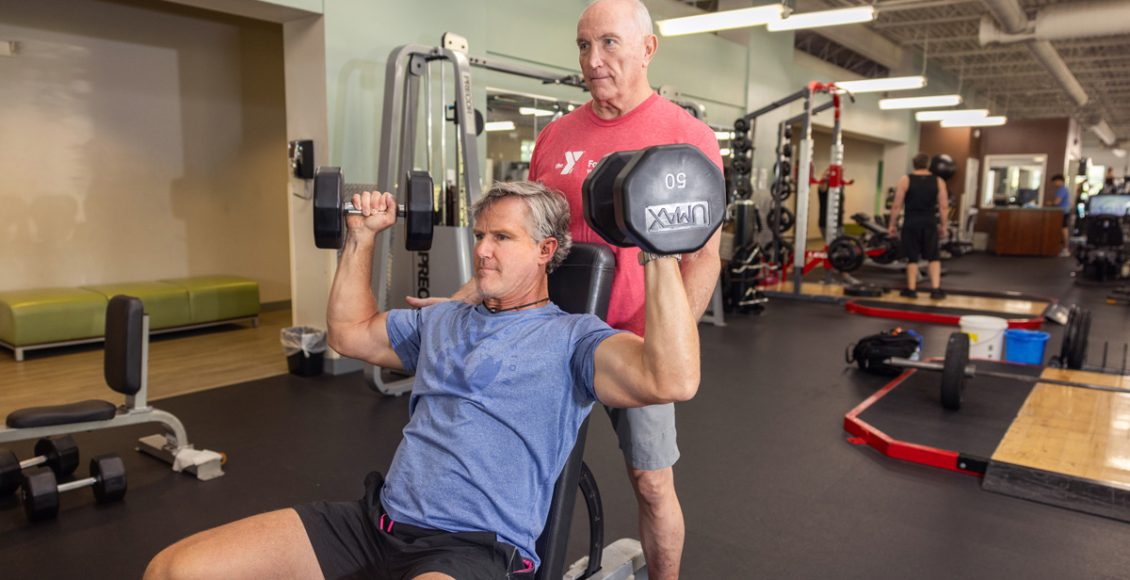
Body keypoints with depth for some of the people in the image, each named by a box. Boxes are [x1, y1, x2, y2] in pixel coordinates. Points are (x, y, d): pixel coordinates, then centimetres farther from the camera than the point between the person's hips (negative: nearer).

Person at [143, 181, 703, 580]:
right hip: (380, 518, 7)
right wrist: (362, 237, 27)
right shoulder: (444, 320, 21)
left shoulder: (572, 337, -2)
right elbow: (350, 333, 31)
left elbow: (672, 379, -19)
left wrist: (660, 252, -23)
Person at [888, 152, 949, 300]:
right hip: (930, 223, 1)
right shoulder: (938, 181, 4)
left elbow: (897, 206, -5)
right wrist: (943, 225, 11)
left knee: (912, 257, 7)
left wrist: (892, 224, 3)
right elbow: (944, 207, 1)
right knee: (934, 257, 10)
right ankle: (936, 289, 4)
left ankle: (911, 289, 10)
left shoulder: (905, 180, -2)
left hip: (911, 223, -1)